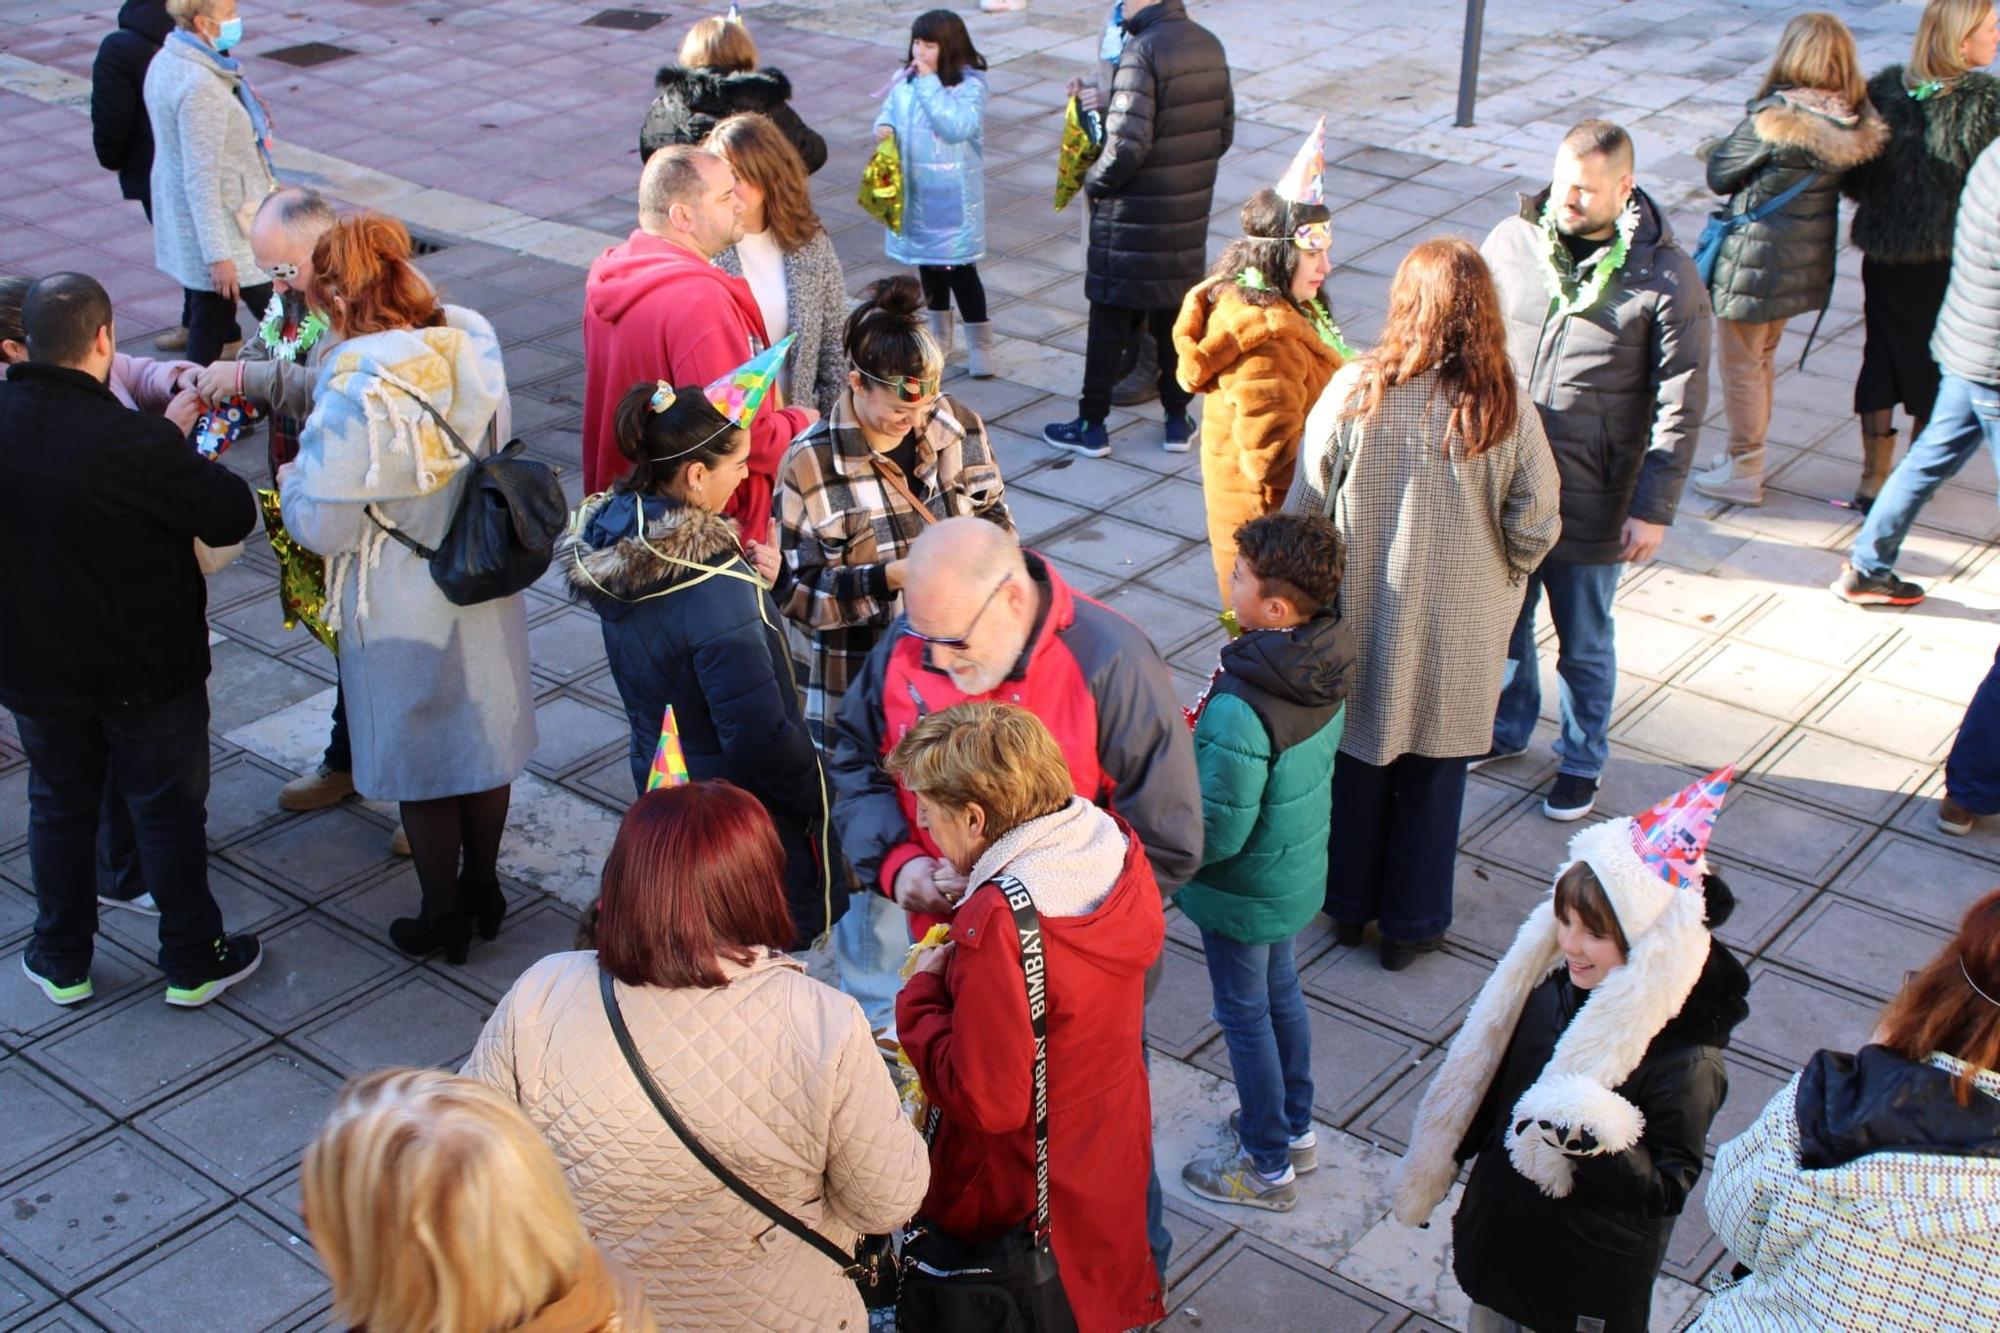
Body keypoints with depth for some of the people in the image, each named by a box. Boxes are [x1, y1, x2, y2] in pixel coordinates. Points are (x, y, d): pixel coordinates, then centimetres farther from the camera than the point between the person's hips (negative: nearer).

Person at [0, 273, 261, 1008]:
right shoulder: (135, 442, -29)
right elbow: (232, 517, -21)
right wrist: (186, 449, -3)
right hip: (146, 672, -4)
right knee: (168, 810, 13)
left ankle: (63, 962, 35)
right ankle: (192, 961, 27)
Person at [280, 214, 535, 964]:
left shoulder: (357, 394, -29)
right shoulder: (472, 343, -10)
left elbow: (323, 526, -23)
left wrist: (291, 477, 0)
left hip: (404, 613, -6)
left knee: (419, 766, 14)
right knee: (485, 739, 22)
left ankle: (442, 922, 30)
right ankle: (484, 893, 41)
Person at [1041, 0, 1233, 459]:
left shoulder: (1142, 50, -19)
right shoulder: (1209, 45, 4)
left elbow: (1128, 144, -24)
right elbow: (1224, 133, 10)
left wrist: (1095, 182, -8)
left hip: (1135, 216, -6)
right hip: (1190, 212, 6)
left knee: (1110, 320, 4)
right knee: (1177, 316, 16)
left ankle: (1092, 425, 11)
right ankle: (1177, 419, 23)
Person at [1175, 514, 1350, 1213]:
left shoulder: (1240, 710, -37)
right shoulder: (1324, 664, -12)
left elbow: (1216, 833, -29)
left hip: (1243, 892, -8)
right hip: (1299, 872, 8)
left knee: (1245, 1014, 13)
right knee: (1281, 992, 26)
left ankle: (1267, 1166, 32)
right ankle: (1295, 1129, 46)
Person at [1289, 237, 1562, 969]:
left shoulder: (1354, 391, -16)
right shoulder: (1505, 408, -17)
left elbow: (1306, 506, -9)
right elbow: (1534, 528, -11)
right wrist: (1502, 578, 10)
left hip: (1360, 614, 0)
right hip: (1460, 628, 0)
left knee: (1357, 756, 20)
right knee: (1434, 768, 17)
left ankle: (1348, 903, 36)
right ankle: (1411, 923, 30)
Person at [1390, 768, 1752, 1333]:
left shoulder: (1685, 1059, -29)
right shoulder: (1548, 988, -11)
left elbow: (1665, 1191, -23)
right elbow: (1484, 1085, 4)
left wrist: (1600, 1147, -41)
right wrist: (1439, 1166, 14)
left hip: (1594, 1271, -5)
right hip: (1504, 1224, 5)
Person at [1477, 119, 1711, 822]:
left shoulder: (1666, 278, -14)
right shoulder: (1511, 242, -4)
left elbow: (1679, 407, -10)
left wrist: (1653, 509, -11)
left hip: (1590, 502, -3)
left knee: (1584, 645, 14)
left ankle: (1581, 761, 36)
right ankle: (1506, 730, 46)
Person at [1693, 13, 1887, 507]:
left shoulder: (1772, 120, -25)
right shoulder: (1855, 123, -5)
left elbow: (1719, 174, -13)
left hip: (1754, 262, -7)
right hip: (1807, 261, 7)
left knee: (1741, 365, 9)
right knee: (1762, 357, 23)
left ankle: (1743, 472, 20)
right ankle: (1748, 454, 37)